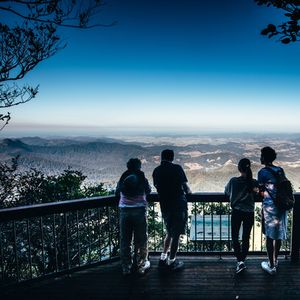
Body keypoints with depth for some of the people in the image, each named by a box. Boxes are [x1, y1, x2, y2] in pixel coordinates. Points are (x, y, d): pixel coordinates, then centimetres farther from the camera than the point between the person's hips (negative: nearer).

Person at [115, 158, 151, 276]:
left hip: (125, 211, 2)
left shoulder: (123, 178, 3)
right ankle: (141, 265, 19)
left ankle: (126, 267, 18)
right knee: (140, 240, 10)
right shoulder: (142, 178, -2)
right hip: (139, 210, -2)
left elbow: (117, 192, 15)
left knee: (125, 240, 11)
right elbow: (148, 191, 13)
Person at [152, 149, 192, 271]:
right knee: (176, 234, 7)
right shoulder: (177, 168, -8)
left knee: (170, 232, 22)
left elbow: (157, 187, 11)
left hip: (165, 206, 5)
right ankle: (172, 262, 16)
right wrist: (188, 191, 14)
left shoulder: (156, 171, 4)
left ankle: (163, 259, 23)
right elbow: (185, 186, -8)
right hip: (179, 205, -5)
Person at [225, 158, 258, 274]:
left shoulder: (233, 181, -10)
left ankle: (240, 261, -4)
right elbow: (256, 196, 4)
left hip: (236, 212, -1)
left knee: (235, 236, 9)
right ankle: (242, 260, 22)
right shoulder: (254, 183, -9)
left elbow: (226, 193, 4)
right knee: (246, 238, 13)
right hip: (249, 213, 1)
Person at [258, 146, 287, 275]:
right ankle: (275, 261, 33)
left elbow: (262, 192, -5)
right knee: (278, 235, 17)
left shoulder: (262, 172, -11)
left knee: (270, 236, 3)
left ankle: (271, 266, 12)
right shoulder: (280, 170, 6)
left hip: (270, 206, -6)